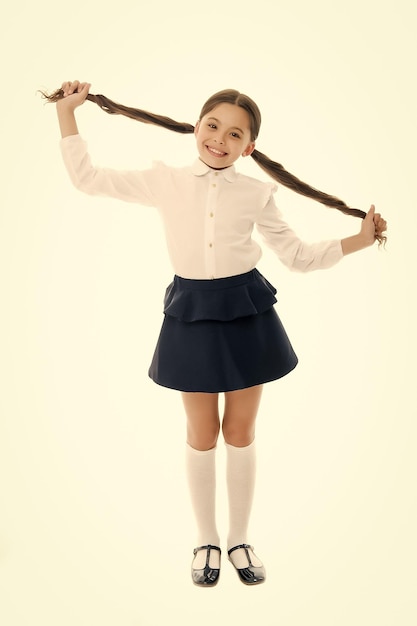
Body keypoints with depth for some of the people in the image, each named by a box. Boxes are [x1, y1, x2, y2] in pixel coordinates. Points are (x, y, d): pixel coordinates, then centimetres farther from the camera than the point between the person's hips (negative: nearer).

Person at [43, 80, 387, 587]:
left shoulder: (256, 193, -1)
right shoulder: (164, 182, -2)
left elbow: (298, 257, 6)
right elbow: (87, 178, 2)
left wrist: (360, 239, -1)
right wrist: (66, 110, 2)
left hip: (248, 314, 1)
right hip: (192, 316, 0)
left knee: (241, 433, 11)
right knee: (202, 435, 11)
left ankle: (239, 540, 31)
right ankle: (206, 541, 32)